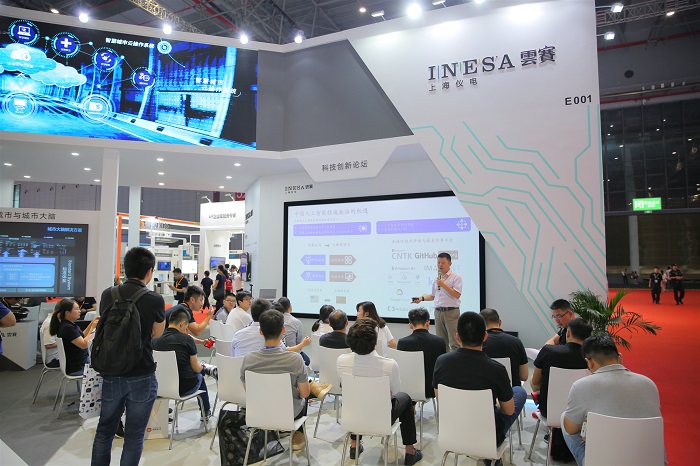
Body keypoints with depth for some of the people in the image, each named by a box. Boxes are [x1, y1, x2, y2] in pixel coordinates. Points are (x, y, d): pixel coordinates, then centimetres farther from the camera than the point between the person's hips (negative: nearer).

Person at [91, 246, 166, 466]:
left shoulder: (107, 295, -4)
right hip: (141, 376, -4)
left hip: (110, 373, 4)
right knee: (134, 436, 10)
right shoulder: (155, 300, -15)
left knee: (104, 431, 21)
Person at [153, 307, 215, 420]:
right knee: (200, 374, 29)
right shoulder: (186, 339, -15)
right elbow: (196, 368, -6)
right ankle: (206, 412, 41)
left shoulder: (155, 341, -3)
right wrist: (201, 366, 18)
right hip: (184, 388, -4)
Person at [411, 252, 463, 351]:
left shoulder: (455, 277, -2)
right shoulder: (437, 278, 18)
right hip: (438, 312, 6)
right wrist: (422, 298, 8)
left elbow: (457, 295, -14)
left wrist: (443, 285, -17)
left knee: (454, 343, -8)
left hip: (451, 312, -6)